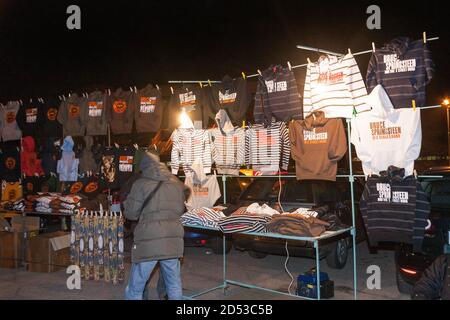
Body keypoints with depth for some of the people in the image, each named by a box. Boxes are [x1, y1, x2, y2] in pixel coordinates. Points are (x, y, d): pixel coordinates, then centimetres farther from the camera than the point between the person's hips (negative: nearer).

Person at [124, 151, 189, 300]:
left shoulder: (141, 184, -4)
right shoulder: (177, 184, 12)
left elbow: (130, 214, 0)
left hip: (148, 243, -4)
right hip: (173, 241, 5)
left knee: (134, 290, 7)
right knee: (175, 287, 18)